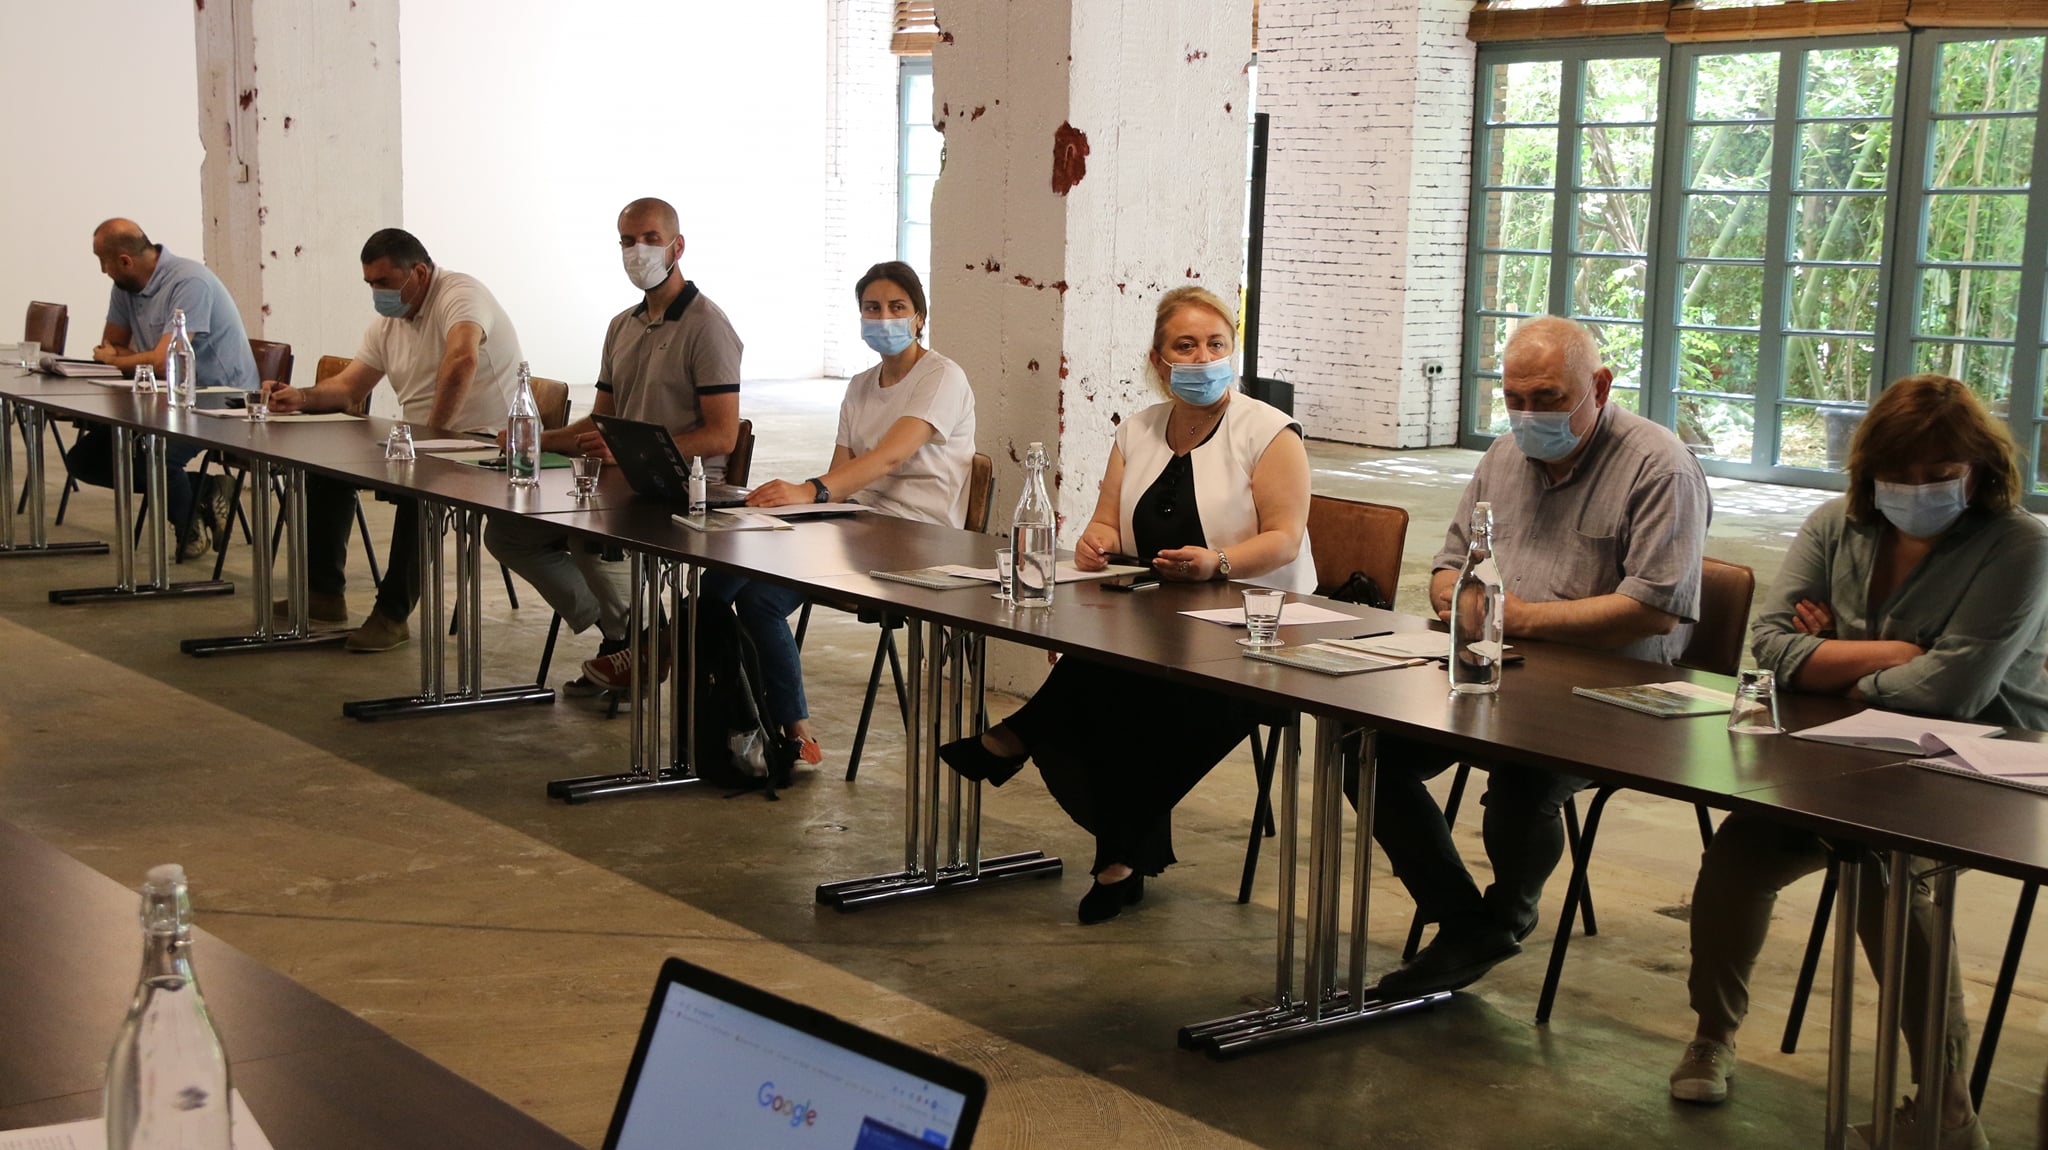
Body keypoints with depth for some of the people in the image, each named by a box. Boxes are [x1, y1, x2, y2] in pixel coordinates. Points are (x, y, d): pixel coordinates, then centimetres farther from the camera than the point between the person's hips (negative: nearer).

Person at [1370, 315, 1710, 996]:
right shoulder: (1503, 457, 16)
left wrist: (1520, 616, -17)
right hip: (1492, 679, 7)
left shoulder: (1659, 468, -9)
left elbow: (1654, 608, -19)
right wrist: (1459, 597, -3)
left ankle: (1507, 916, 1)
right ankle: (1464, 924, 1)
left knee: (1521, 780, -34)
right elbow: (1447, 569, 24)